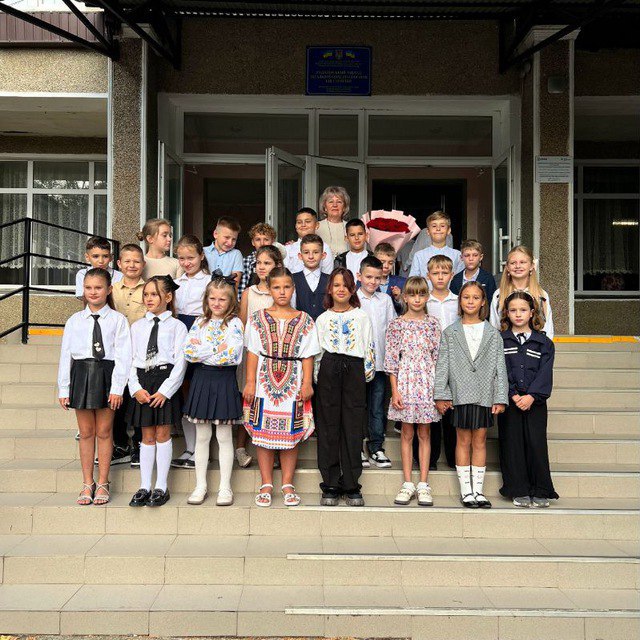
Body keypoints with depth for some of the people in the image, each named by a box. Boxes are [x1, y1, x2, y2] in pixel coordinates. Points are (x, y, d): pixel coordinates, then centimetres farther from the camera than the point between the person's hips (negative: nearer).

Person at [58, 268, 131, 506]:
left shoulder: (117, 320, -1)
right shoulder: (74, 321, 7)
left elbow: (122, 355, -6)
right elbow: (65, 355, 7)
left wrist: (117, 387, -12)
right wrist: (63, 388, 4)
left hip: (107, 374, -2)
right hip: (81, 373, 2)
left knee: (104, 431, 5)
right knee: (86, 432, 9)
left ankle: (102, 484, 17)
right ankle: (87, 484, 20)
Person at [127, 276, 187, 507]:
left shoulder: (176, 326, 0)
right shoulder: (137, 327, 13)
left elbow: (180, 362, -6)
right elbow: (130, 359, 8)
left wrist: (165, 390, -13)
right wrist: (136, 389, -5)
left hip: (165, 381, -3)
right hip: (142, 381, 4)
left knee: (162, 434, 0)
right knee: (147, 436, 8)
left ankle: (161, 487, 9)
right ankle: (144, 487, 15)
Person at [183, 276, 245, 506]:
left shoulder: (235, 323, -3)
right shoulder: (200, 322, 7)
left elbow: (233, 355, -16)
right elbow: (188, 351, -5)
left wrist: (202, 351, -13)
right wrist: (218, 350, -13)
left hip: (225, 381, -3)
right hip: (202, 380, 3)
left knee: (224, 436, 5)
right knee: (202, 436, 10)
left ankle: (225, 487, 14)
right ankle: (200, 485, 19)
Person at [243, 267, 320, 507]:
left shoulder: (304, 321, 5)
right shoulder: (258, 318, 5)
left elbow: (307, 355, 5)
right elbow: (253, 352, 3)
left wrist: (307, 383, -2)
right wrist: (250, 382, -2)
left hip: (293, 382, 0)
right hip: (264, 380, 0)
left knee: (291, 434, 4)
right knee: (263, 433, 2)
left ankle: (288, 485, 15)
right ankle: (266, 485, 13)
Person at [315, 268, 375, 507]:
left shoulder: (362, 317, 11)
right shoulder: (323, 318, 12)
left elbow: (369, 348, 10)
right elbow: (317, 351, 11)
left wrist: (367, 371, 0)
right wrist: (318, 377, 3)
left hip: (354, 371, 0)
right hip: (329, 371, 1)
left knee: (353, 427, 0)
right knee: (329, 427, 1)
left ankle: (351, 486, 7)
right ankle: (330, 485, 8)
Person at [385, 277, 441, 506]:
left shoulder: (433, 324, 6)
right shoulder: (397, 325, 1)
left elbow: (437, 357, 6)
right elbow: (391, 359, 0)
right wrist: (395, 390, -5)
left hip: (427, 383, 1)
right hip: (405, 382, -1)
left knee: (424, 433, 6)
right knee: (407, 433, 5)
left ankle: (423, 485, 11)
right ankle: (408, 484, 12)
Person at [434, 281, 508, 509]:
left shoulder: (492, 334, 5)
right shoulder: (450, 333, 4)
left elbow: (499, 367, 3)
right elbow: (442, 365, 1)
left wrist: (500, 398, -3)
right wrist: (441, 395, -6)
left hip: (485, 394, 1)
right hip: (461, 394, -1)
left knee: (480, 441, 7)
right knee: (463, 441, 5)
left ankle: (478, 490, 14)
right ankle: (466, 490, 12)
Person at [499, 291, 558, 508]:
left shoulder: (544, 343, 8)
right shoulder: (500, 341, 6)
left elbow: (545, 374, -2)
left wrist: (531, 396, -15)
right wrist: (514, 395, -14)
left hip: (535, 402, 0)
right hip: (509, 402, 0)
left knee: (536, 444, -2)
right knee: (512, 444, 1)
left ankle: (540, 492, 8)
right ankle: (519, 491, 10)